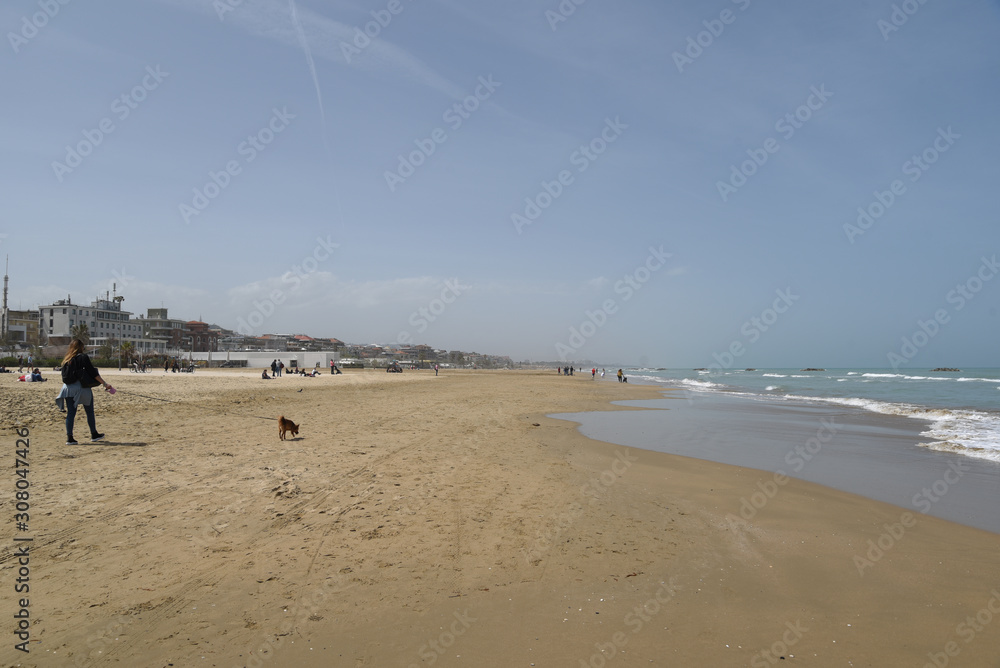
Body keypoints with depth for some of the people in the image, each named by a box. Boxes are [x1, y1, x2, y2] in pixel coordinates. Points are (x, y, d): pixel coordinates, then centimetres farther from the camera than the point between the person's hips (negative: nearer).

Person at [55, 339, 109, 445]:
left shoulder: (67, 359, 9)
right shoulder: (83, 357, -7)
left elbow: (65, 375, 14)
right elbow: (93, 373, -11)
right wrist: (104, 383, -10)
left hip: (68, 388, 5)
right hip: (81, 388, -5)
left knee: (70, 413, 6)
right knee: (89, 412, 8)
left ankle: (69, 437, 2)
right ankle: (94, 435, 17)